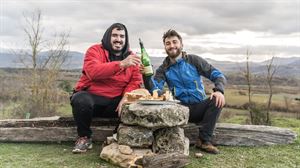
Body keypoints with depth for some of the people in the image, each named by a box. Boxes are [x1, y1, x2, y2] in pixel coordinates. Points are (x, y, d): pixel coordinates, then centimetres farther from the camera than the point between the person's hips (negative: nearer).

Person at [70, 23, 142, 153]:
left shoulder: (131, 57, 7)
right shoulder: (95, 50, -6)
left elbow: (136, 81, -2)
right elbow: (92, 71, -26)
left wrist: (125, 98, -21)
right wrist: (121, 64, -36)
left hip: (115, 101, 3)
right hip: (90, 97, -3)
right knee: (81, 100, -34)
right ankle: (84, 137, -6)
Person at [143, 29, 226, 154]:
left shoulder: (194, 60, 1)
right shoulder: (163, 69, 5)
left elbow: (218, 75, -4)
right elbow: (154, 90, -11)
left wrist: (219, 90, -25)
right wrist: (146, 76, -30)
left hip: (199, 107, 0)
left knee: (217, 100, -28)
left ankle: (204, 140, -17)